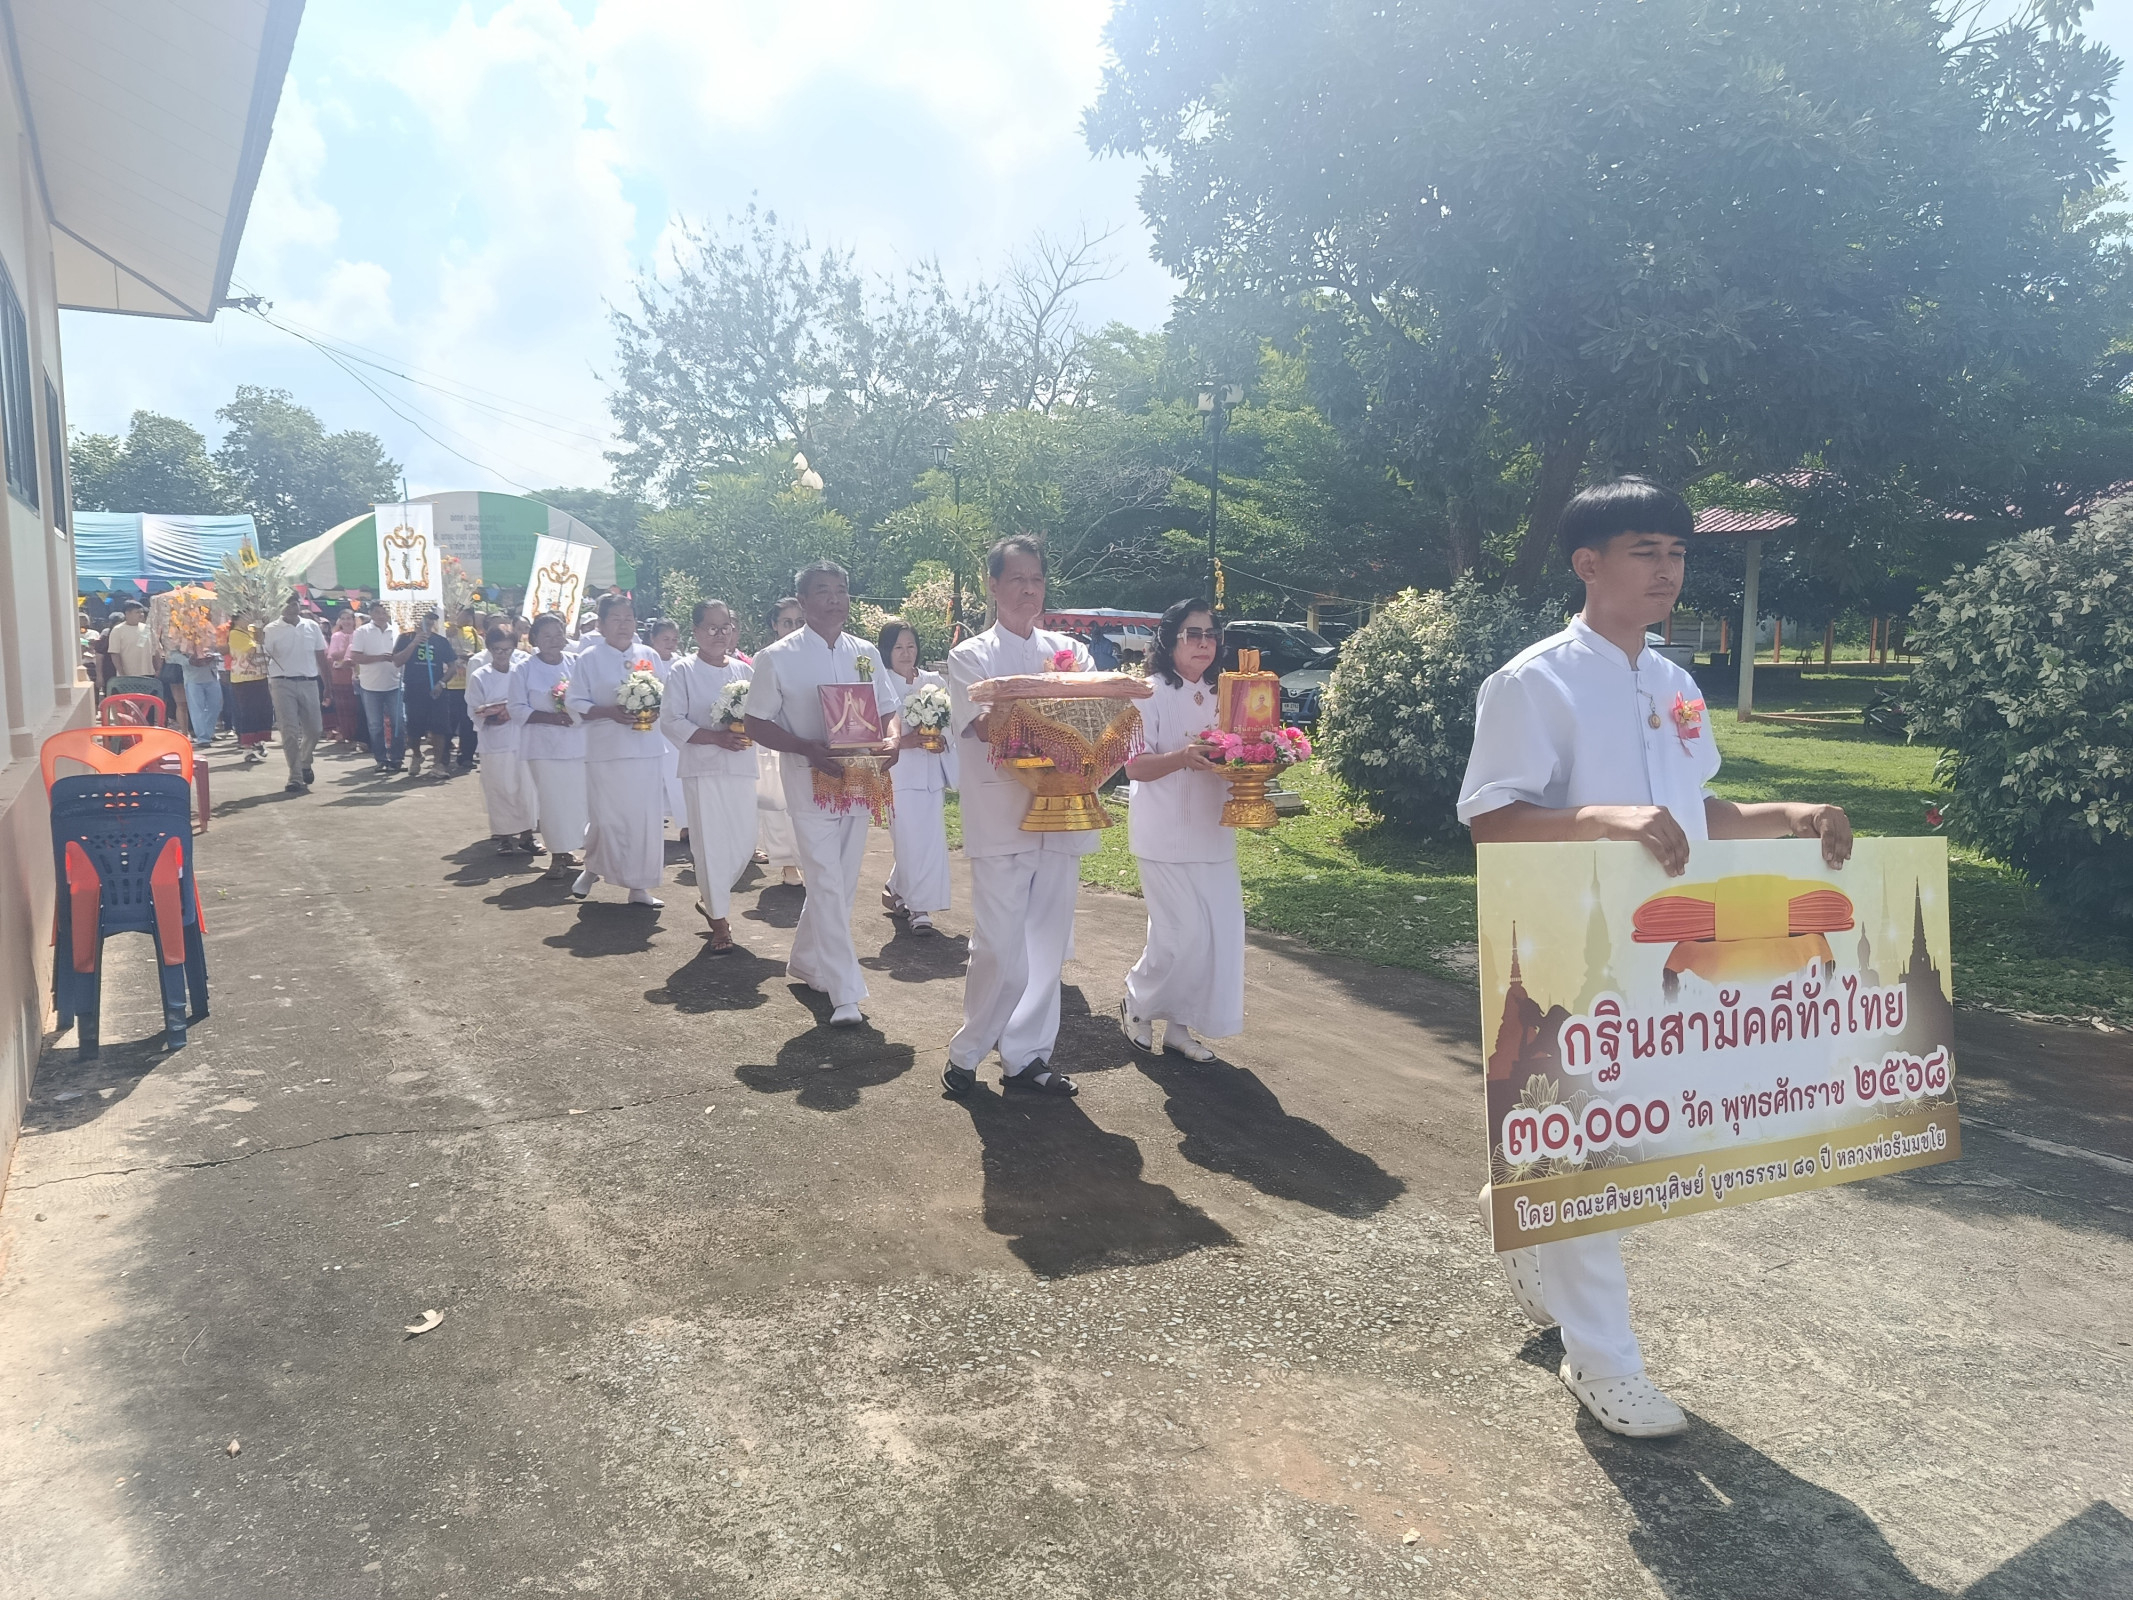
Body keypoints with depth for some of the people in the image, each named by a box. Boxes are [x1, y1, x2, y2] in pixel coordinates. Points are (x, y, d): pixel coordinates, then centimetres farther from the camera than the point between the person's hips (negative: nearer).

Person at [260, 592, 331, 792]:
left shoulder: (311, 626, 7)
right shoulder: (272, 629, -2)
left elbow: (321, 657, 12)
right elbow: (263, 657, -8)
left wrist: (329, 686, 10)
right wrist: (261, 644, -28)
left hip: (309, 683, 3)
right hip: (283, 684, -3)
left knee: (315, 730, 8)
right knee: (290, 733, -3)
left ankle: (304, 763, 34)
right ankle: (295, 777, 2)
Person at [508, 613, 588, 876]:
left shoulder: (577, 664, 4)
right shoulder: (524, 669, -2)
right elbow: (517, 708, -5)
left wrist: (578, 713, -11)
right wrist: (552, 717, -16)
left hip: (577, 743, 3)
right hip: (544, 745, -3)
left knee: (578, 798, 4)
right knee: (552, 801, -2)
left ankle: (568, 849, 20)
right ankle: (557, 854, 9)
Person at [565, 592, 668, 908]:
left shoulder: (648, 656, 9)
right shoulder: (588, 658, 1)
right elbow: (577, 704, -2)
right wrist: (608, 712, -17)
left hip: (647, 749, 3)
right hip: (607, 751, -3)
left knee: (646, 819, 1)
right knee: (608, 818, -2)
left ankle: (639, 886, 12)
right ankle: (592, 868, 26)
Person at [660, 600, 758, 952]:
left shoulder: (744, 670, 11)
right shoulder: (683, 671, -2)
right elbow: (670, 722, -8)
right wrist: (717, 737, -18)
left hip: (742, 767, 4)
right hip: (703, 767, -4)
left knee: (744, 840, 6)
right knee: (710, 843, -4)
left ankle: (709, 896, 30)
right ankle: (719, 920, 7)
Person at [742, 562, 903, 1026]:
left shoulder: (866, 654, 9)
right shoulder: (777, 658, -5)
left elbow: (888, 711, 13)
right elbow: (756, 724, -4)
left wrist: (892, 741, -11)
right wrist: (807, 748, -20)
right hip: (810, 783, -5)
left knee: (843, 883, 13)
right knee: (827, 886, -9)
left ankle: (806, 961, 34)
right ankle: (845, 993, -5)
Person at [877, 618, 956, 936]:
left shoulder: (936, 682, 10)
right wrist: (906, 741, -19)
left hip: (931, 772, 5)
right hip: (899, 772, -4)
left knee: (929, 837, 5)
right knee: (913, 840, -6)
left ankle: (897, 889, 26)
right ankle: (919, 907, 6)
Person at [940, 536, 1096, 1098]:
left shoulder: (1071, 652, 15)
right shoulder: (970, 657, 5)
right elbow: (985, 726, -13)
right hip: (1000, 816, -4)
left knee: (1047, 944, 7)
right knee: (1000, 947, -6)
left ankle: (1025, 1055, 19)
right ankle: (967, 1051, 13)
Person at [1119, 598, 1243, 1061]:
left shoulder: (1219, 697, 13)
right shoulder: (1150, 693, -6)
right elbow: (1134, 766, -13)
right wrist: (1183, 758, -29)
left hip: (1213, 834, 6)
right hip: (1166, 836, -6)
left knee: (1221, 931, 2)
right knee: (1185, 932, -10)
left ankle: (1178, 1024, 17)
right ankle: (1137, 1003, 17)